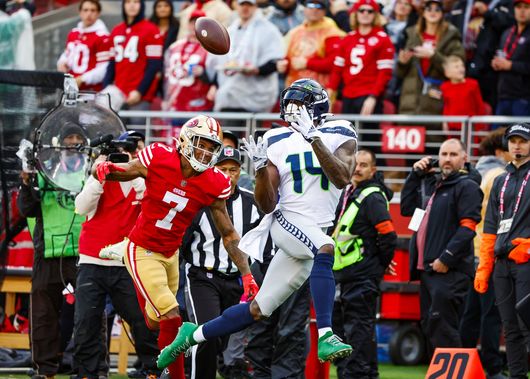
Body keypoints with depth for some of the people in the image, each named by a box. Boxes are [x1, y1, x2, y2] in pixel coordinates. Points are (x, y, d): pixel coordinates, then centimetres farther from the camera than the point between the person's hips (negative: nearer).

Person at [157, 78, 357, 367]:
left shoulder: (339, 135, 2)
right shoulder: (278, 142, 4)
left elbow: (342, 179, -18)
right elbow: (267, 205, 2)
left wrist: (314, 137, -22)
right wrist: (261, 167, -14)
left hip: (316, 233, 2)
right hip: (286, 222, -2)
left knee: (257, 310, 6)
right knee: (326, 248, -36)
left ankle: (193, 335, 25)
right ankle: (325, 338, -44)